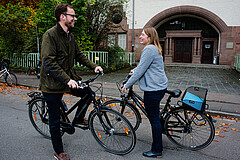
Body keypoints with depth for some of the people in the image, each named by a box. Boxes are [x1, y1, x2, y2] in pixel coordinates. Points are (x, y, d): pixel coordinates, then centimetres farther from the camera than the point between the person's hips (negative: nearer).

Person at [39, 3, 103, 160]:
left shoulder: (70, 35, 7)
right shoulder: (50, 35, -18)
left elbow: (79, 55, 14)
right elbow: (49, 63, -25)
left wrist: (94, 66, 1)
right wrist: (67, 80, -31)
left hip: (69, 78, 7)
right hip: (53, 83, -7)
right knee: (55, 120, 4)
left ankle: (78, 118, 30)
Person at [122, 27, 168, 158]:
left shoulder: (149, 49, -16)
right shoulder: (154, 48, 17)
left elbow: (141, 70, -18)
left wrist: (127, 85, -12)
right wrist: (135, 70, 16)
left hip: (153, 89, -11)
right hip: (159, 87, 11)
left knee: (154, 119, -2)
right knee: (154, 117, 19)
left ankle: (157, 151, 10)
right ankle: (157, 146, 33)